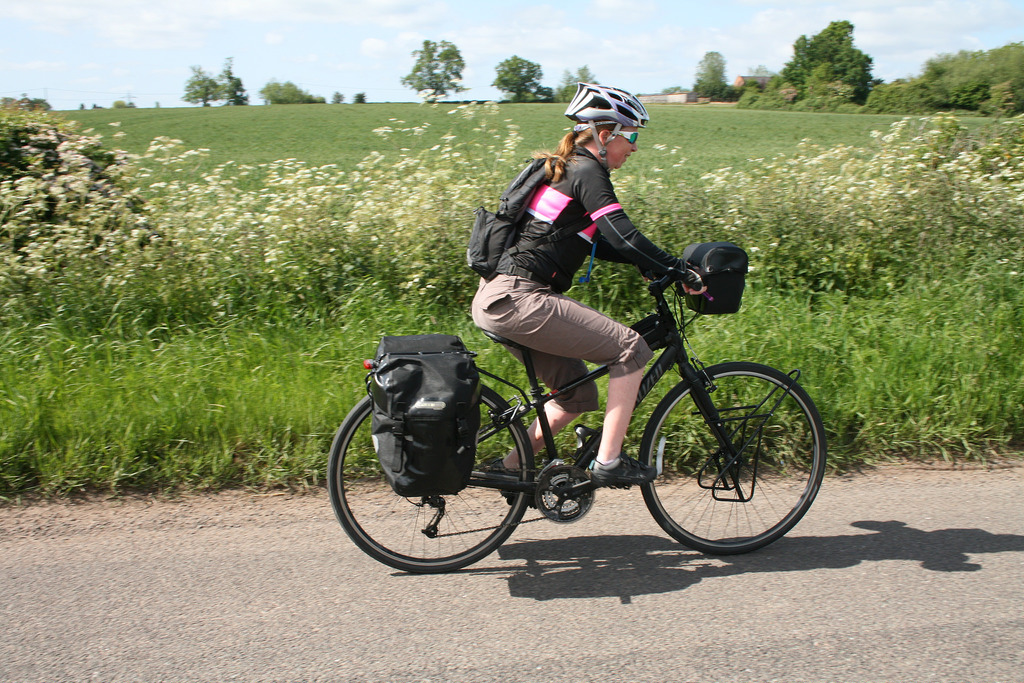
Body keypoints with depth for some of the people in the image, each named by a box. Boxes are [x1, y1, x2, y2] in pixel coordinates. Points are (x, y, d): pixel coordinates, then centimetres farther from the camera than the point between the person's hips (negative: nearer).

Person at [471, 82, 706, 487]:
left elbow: (599, 243, 28)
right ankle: (608, 463, -4)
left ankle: (510, 466, 23)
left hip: (499, 299, 10)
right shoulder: (587, 172, -8)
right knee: (631, 349, -8)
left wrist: (650, 264, 21)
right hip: (515, 300, -10)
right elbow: (623, 236, -19)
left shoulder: (566, 170, 22)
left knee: (579, 397, 17)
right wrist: (681, 273, -13)